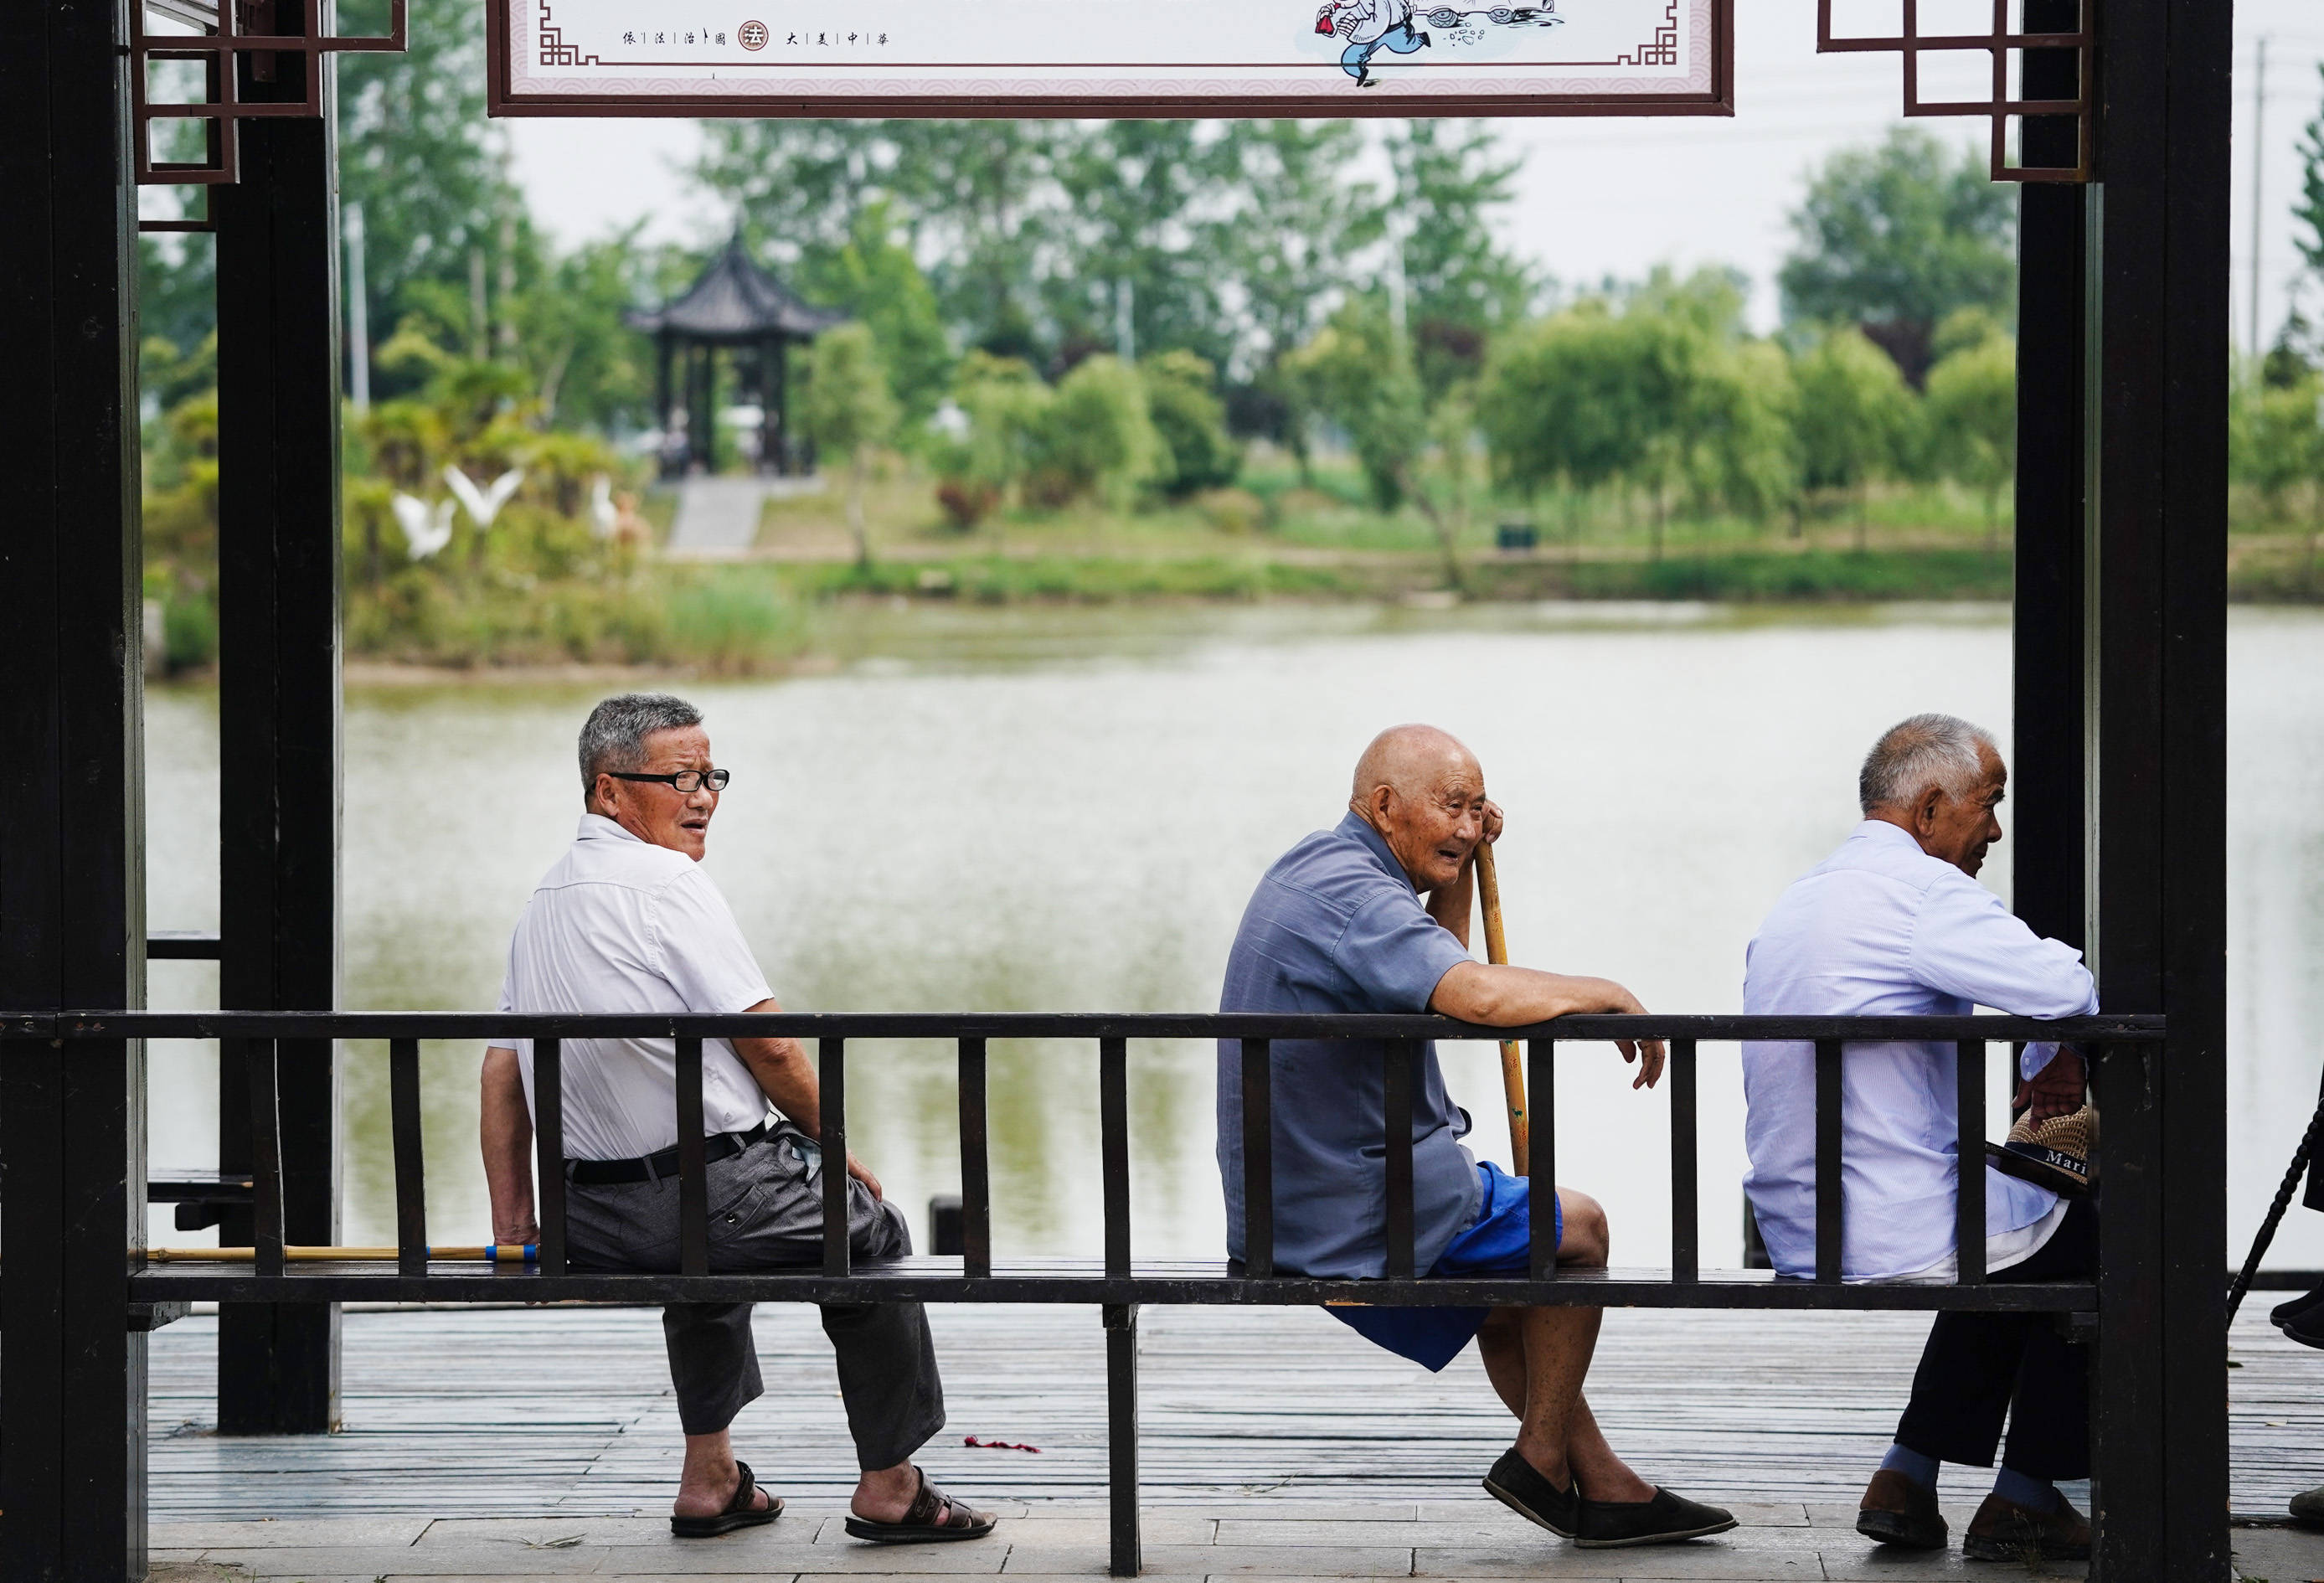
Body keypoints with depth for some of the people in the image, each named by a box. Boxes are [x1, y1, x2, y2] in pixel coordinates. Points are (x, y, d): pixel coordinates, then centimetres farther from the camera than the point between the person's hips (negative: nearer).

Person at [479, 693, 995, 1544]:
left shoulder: (542, 902, 13)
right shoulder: (666, 882, -12)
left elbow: (502, 1071, 13)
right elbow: (769, 1047, -14)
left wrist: (514, 1223, 15)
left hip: (594, 1223, 8)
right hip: (715, 1198, -8)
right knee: (870, 1231, 19)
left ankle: (709, 1477, 37)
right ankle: (888, 1488, 22)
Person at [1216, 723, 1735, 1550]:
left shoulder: (1313, 868, 12)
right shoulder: (1351, 893, -22)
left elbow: (1437, 977, 27)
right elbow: (1483, 997, -36)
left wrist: (1459, 870, 13)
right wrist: (1610, 994, -19)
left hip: (1294, 1203, 10)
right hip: (1356, 1215, -10)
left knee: (1504, 1279, 28)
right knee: (1577, 1227, 9)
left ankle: (1604, 1486, 32)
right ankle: (1541, 1458, 16)